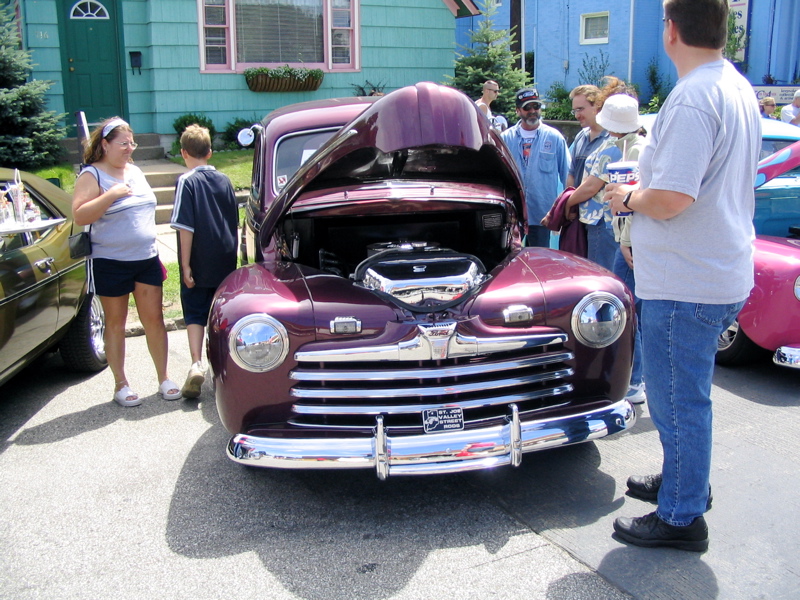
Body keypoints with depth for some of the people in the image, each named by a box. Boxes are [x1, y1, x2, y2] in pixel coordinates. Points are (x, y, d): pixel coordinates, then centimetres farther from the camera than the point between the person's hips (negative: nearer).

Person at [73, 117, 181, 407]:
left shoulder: (135, 171, 12)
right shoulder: (92, 175, -7)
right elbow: (80, 216, -19)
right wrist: (111, 194, -25)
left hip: (147, 259, 5)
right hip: (111, 263, -5)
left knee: (154, 319, 5)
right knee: (116, 324, 6)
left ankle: (164, 378, 14)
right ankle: (121, 385, 16)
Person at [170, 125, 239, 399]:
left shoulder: (187, 182, -11)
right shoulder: (224, 180, 7)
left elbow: (186, 227, -16)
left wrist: (185, 264, -13)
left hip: (199, 264, -5)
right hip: (226, 262, 5)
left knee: (195, 313, 3)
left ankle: (196, 364, -13)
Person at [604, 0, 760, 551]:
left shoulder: (691, 99, -21)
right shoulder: (740, 88, 11)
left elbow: (673, 199, -27)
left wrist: (630, 198, -7)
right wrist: (645, 187, 15)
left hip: (685, 284, -10)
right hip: (725, 275, 10)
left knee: (679, 400, 3)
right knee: (688, 393, 24)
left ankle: (682, 518, 18)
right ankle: (685, 481, 42)